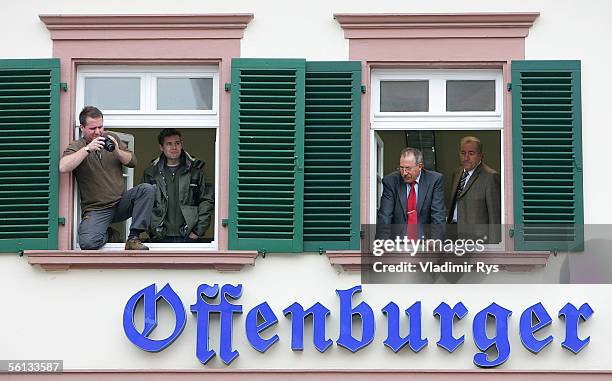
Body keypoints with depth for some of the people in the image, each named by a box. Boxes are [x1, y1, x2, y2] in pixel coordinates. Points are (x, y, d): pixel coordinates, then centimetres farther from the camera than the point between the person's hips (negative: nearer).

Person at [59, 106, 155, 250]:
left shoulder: (112, 138, 13)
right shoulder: (76, 146, -2)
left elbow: (132, 161, 10)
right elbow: (63, 168, -21)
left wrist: (117, 151, -9)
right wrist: (87, 149, -24)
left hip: (121, 202, 4)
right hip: (96, 210, -4)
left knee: (147, 189, -23)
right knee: (88, 243, -30)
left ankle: (133, 238, -18)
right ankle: (103, 233, 8)